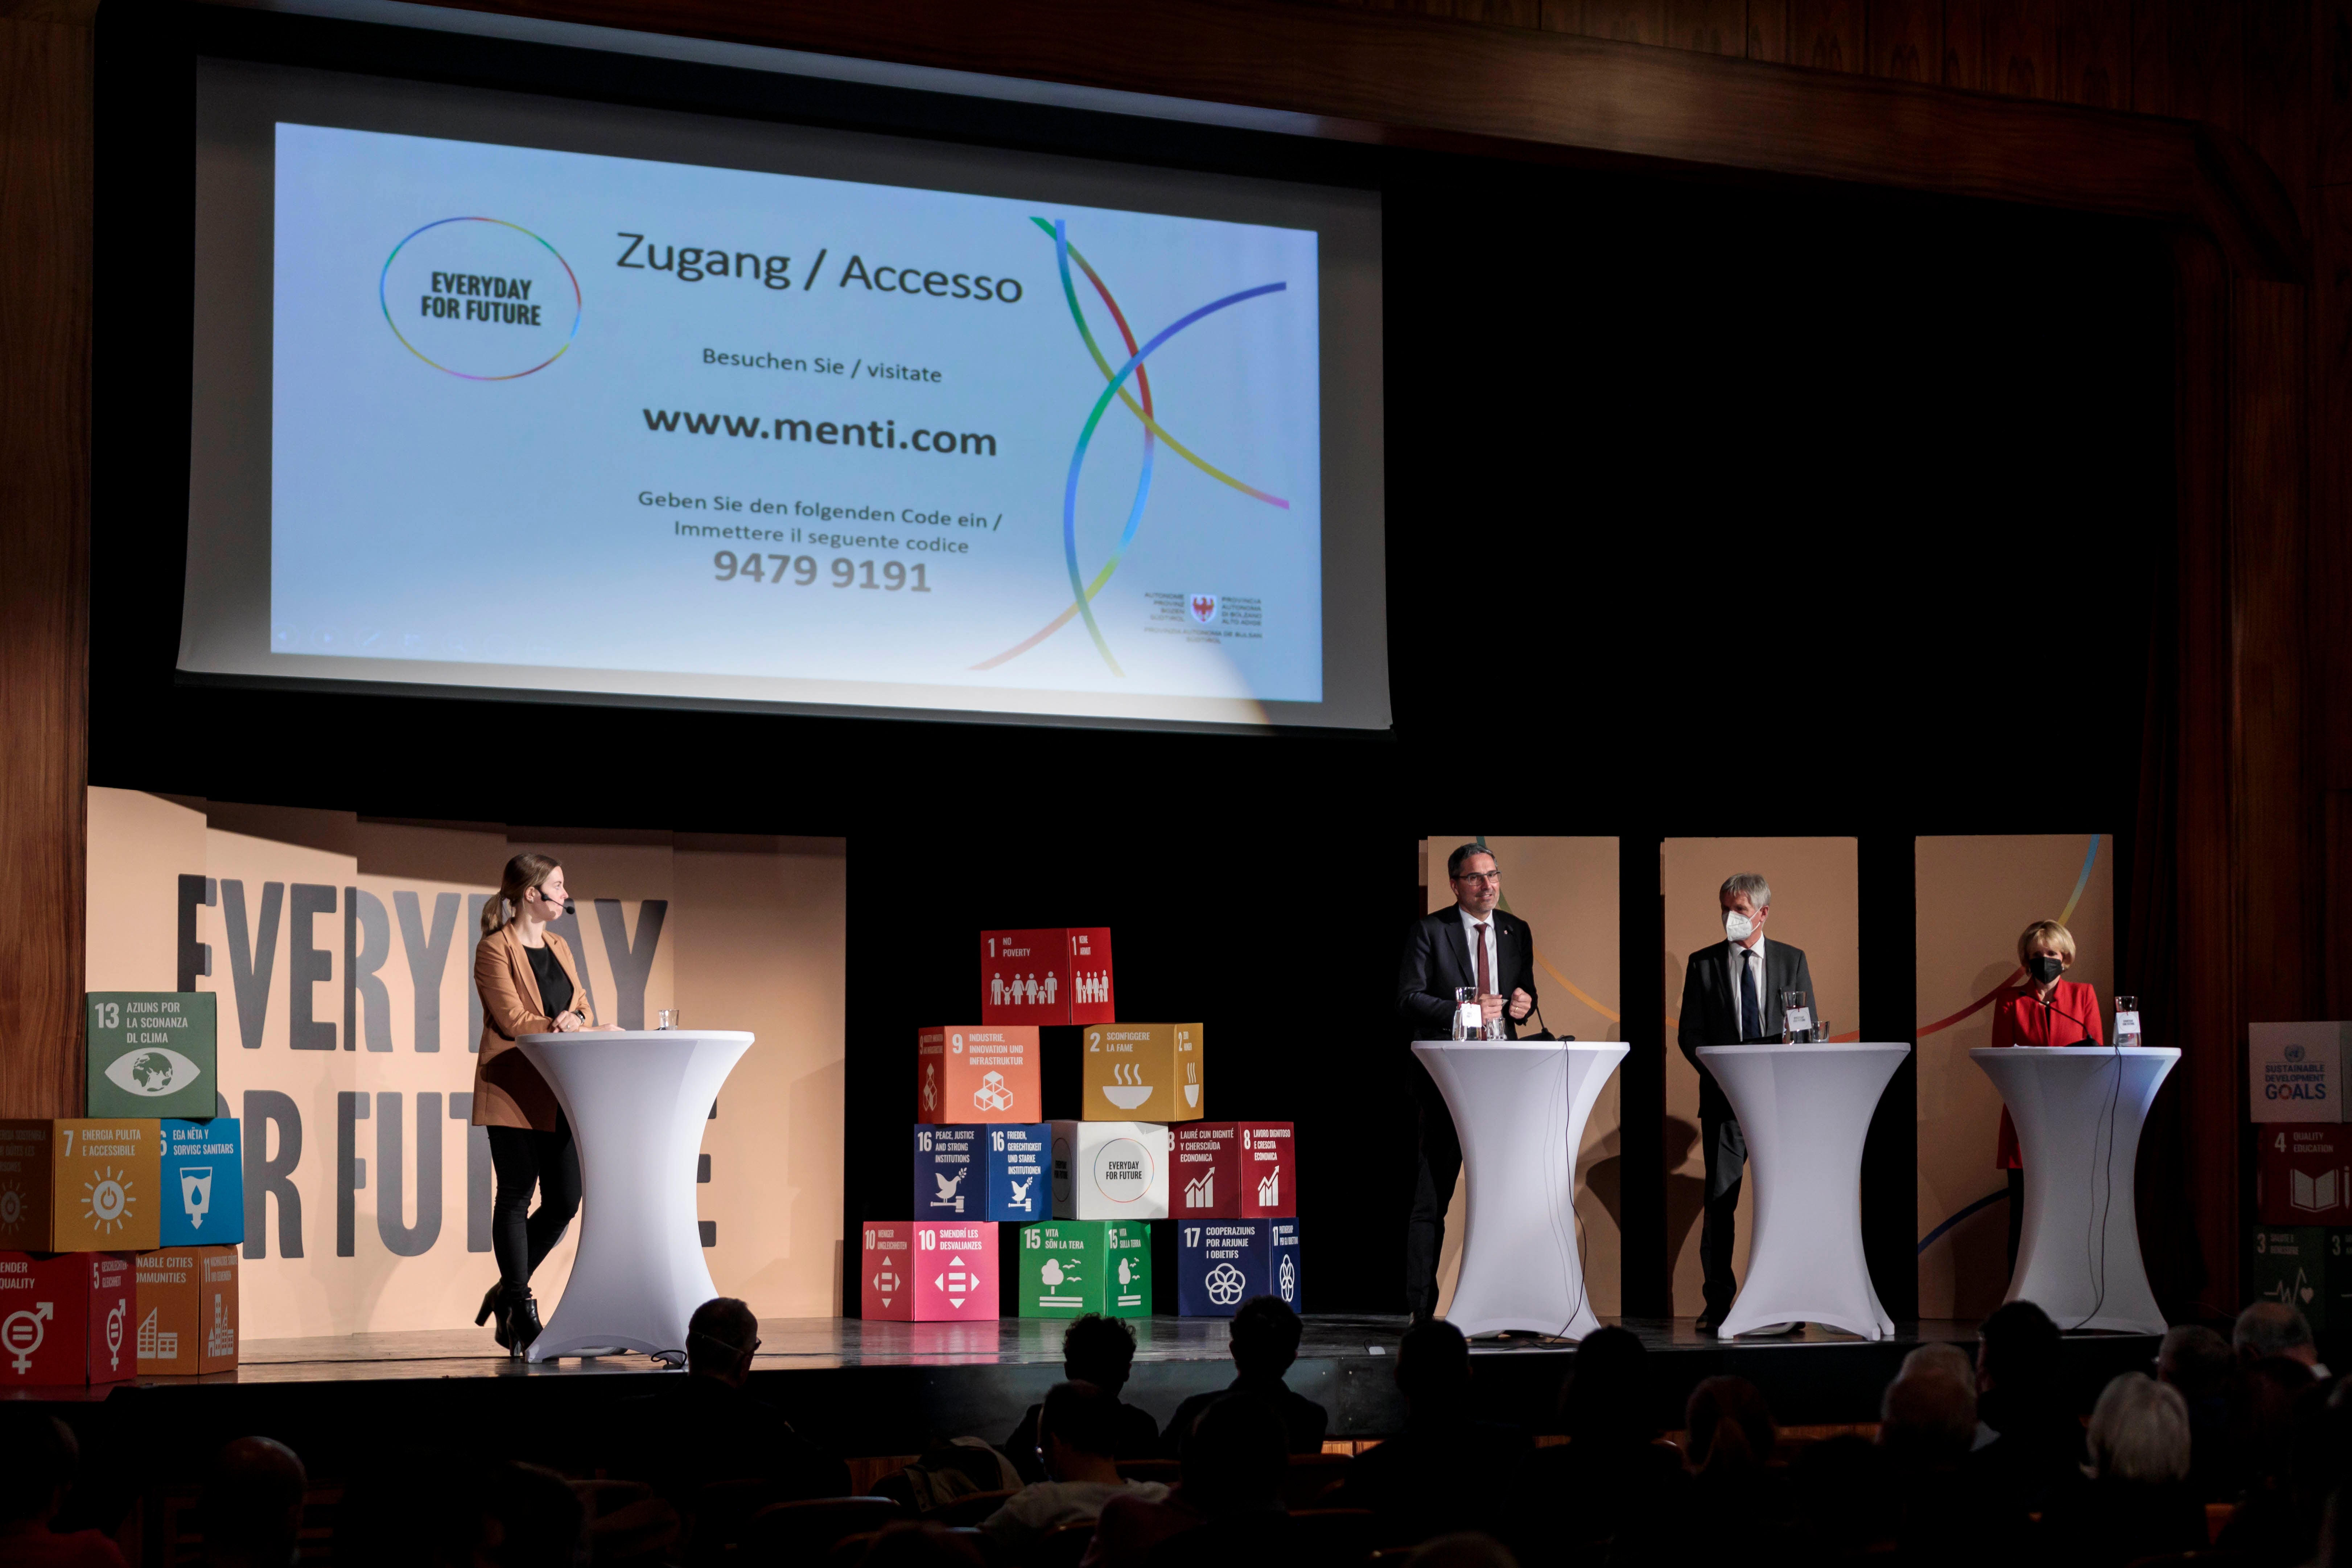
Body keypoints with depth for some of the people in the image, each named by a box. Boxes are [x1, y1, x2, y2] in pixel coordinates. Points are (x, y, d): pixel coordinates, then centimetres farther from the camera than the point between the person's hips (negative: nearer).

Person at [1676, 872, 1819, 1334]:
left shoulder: (1792, 961, 8)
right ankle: (1718, 1301, 3)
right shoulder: (1703, 963, 6)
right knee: (1720, 1201, -4)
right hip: (1724, 1100, 0)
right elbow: (1689, 1034, 5)